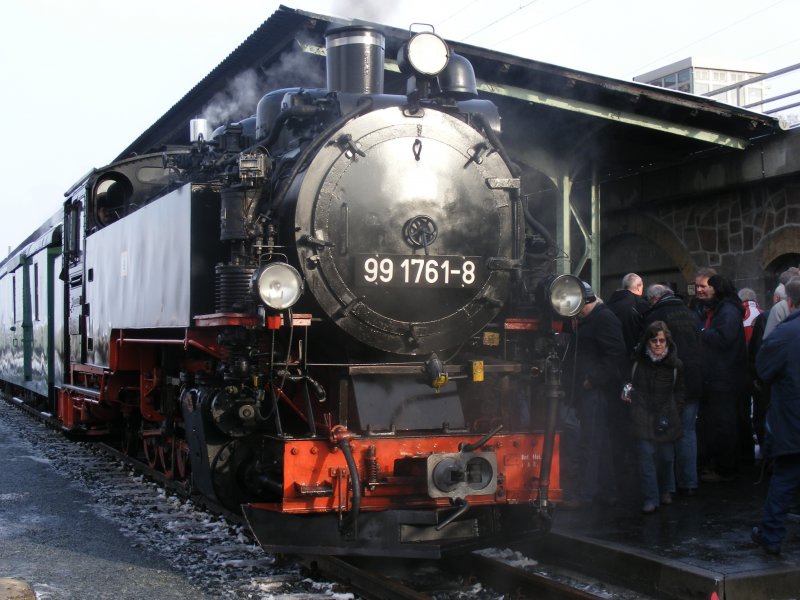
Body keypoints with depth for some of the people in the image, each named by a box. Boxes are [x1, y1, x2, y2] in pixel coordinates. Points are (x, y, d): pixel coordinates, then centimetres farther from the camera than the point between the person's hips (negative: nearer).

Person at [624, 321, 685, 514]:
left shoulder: (675, 365, -1)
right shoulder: (639, 362, 1)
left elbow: (679, 392, 10)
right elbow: (631, 387, 17)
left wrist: (673, 412, 4)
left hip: (666, 417, 0)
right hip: (643, 416, 0)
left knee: (666, 455, 8)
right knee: (646, 454, -8)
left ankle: (665, 491, 31)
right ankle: (650, 498, -4)